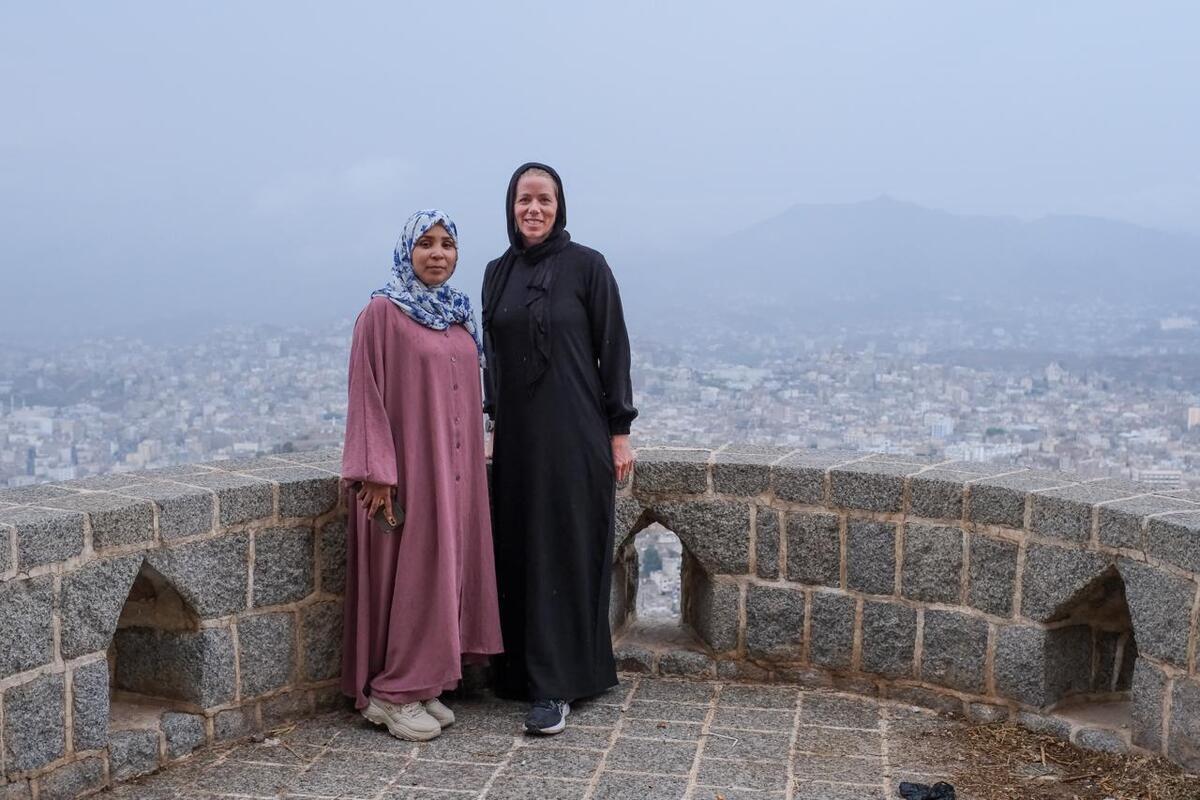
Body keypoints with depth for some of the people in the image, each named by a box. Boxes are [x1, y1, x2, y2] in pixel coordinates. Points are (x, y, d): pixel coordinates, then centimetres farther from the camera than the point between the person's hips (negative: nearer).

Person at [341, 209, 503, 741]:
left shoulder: (459, 314, 12)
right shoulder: (383, 313, -8)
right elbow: (366, 395, -12)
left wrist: (468, 467, 16)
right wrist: (377, 473, -18)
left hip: (454, 469, 7)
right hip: (406, 467, -7)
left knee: (445, 572, 9)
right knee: (406, 574, -3)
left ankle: (423, 686, 20)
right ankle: (390, 694, 9)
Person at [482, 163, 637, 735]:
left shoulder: (587, 266, -5)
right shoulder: (498, 273, 10)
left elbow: (613, 349, -5)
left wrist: (619, 431, -8)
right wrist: (492, 424, 12)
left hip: (573, 432, -5)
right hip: (515, 433, 5)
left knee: (566, 553, -4)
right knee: (519, 552, 10)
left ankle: (556, 687, -1)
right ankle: (522, 669, 23)